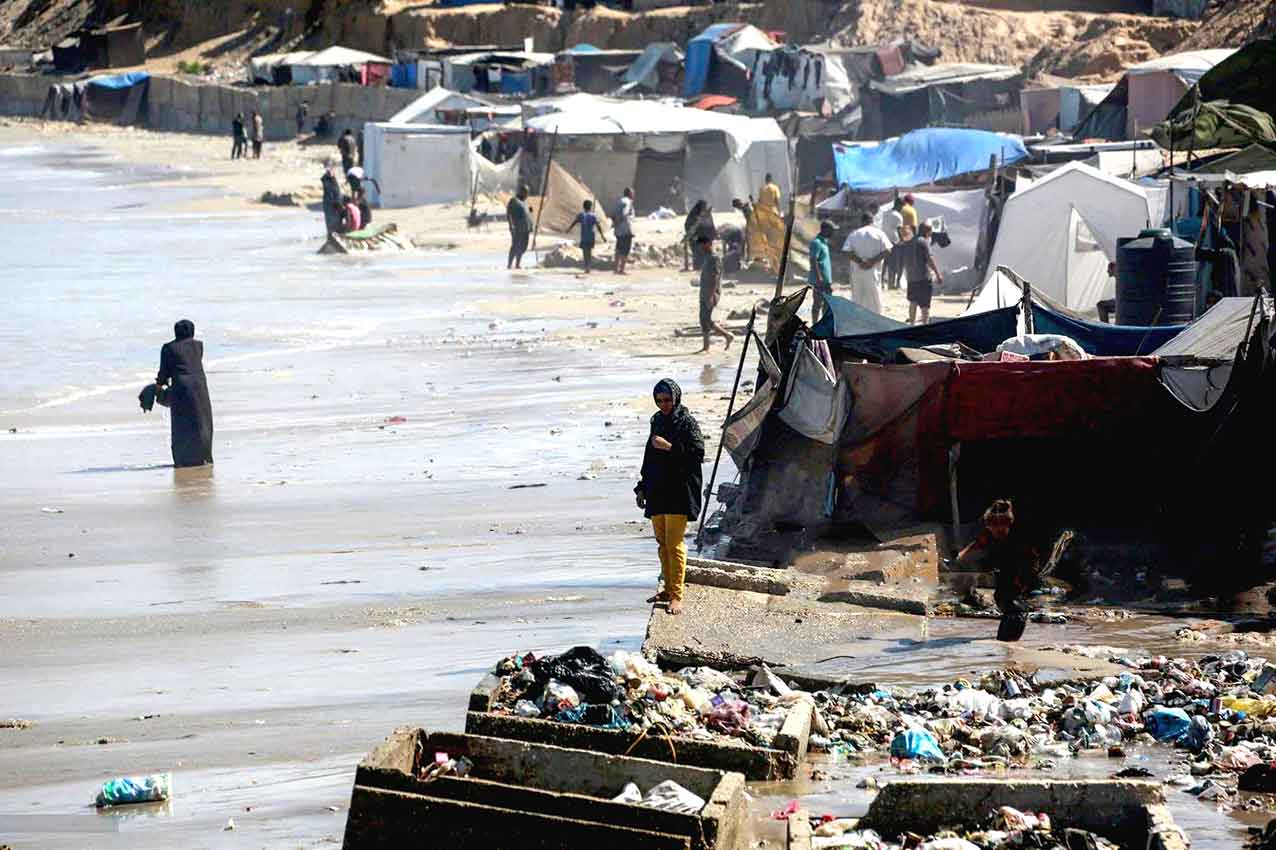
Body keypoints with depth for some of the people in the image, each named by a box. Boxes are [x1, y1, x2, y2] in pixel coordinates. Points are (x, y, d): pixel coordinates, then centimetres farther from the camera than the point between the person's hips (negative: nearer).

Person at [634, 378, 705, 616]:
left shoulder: (687, 422, -6)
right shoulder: (657, 421, 16)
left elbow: (698, 452, -15)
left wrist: (670, 447, -21)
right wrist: (643, 487, 23)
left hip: (679, 493, -8)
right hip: (657, 492, 8)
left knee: (675, 544, -10)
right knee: (662, 543, 11)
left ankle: (676, 596, -10)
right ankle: (668, 590, 19)